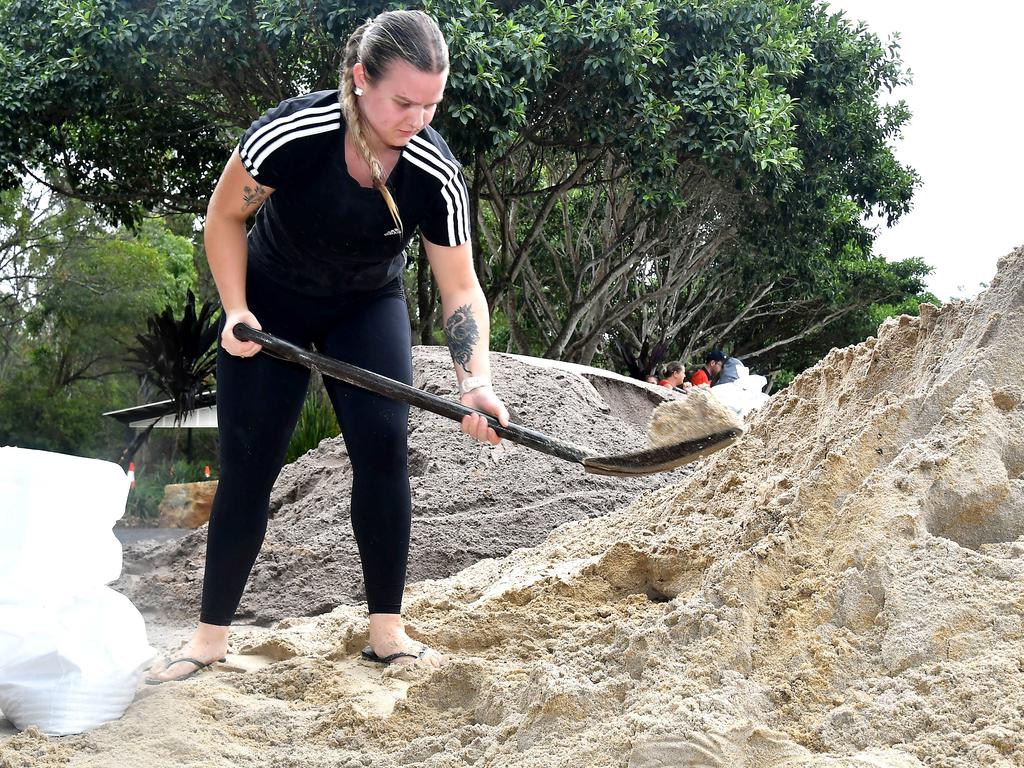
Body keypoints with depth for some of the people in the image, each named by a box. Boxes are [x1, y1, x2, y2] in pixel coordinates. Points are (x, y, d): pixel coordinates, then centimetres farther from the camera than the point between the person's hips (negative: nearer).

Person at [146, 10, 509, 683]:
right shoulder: (293, 133, -31)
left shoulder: (437, 176, -25)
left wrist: (477, 382, -32)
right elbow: (225, 214, -13)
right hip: (272, 301, -1)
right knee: (248, 464, -4)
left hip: (369, 307, 1)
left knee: (384, 444, -16)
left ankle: (386, 629, -4)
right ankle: (211, 635, 7)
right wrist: (235, 310, -19)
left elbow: (461, 287, -19)